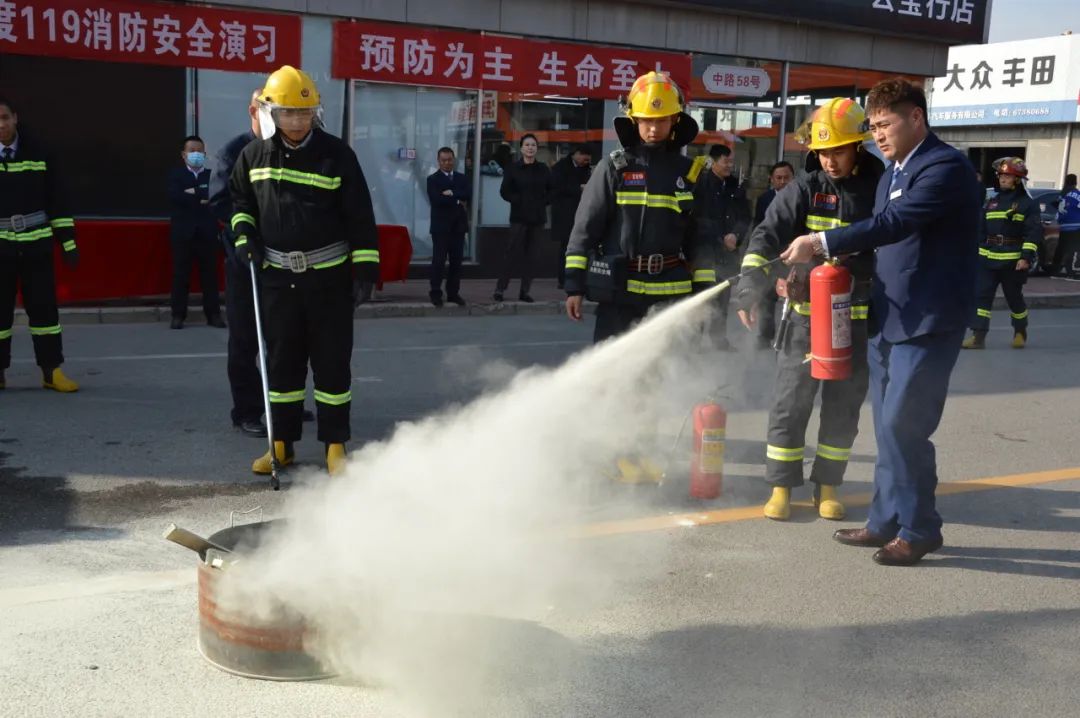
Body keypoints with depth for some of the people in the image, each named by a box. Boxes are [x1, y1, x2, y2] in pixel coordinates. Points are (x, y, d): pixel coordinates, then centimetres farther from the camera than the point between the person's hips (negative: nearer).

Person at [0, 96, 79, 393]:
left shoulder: (39, 153, 2)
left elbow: (57, 200, 5)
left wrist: (68, 243, 2)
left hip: (36, 245, 1)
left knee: (44, 307, 2)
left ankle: (52, 371, 9)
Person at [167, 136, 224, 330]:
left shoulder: (212, 175, 11)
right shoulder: (175, 174, 9)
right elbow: (175, 196, -10)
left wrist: (193, 192, -9)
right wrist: (201, 199, -11)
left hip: (207, 232, 1)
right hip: (183, 232, -1)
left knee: (210, 274, 3)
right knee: (180, 274, 0)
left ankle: (213, 314, 8)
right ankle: (178, 315, 4)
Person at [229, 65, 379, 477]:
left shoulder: (336, 154, -7)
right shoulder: (254, 155, 3)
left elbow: (360, 215, -6)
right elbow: (239, 198, 20)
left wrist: (365, 267, -10)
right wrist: (244, 233, 3)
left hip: (328, 276, -3)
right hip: (277, 276, 3)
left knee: (332, 362, 3)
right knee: (281, 361, 10)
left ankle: (335, 444, 14)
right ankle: (282, 443, 22)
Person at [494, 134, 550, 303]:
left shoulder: (543, 169, 8)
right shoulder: (513, 168, 1)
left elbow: (551, 190, 14)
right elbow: (504, 191, 0)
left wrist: (543, 201, -2)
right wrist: (519, 201, -9)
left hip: (537, 217, 3)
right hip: (519, 217, -3)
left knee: (530, 254, 5)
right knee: (512, 251, -8)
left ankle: (525, 291, 10)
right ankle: (500, 288, -2)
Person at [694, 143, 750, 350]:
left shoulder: (736, 187, 12)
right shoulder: (701, 184, -5)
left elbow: (744, 217, 12)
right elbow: (698, 219, -8)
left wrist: (735, 235, -8)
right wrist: (721, 239, -11)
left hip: (729, 251, 5)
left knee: (723, 297, 10)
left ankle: (719, 336, 18)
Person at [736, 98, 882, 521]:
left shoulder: (879, 191, -3)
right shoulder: (806, 189, -2)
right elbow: (767, 235, -12)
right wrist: (751, 286, -26)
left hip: (857, 321, 0)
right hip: (806, 315, 0)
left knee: (843, 407, 10)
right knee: (790, 402, 4)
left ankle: (828, 485, 26)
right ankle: (781, 486, 16)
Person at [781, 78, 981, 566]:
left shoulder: (946, 168, -14)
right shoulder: (893, 172, 15)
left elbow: (893, 225, -25)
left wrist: (820, 243, -28)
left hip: (928, 322, -9)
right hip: (888, 319, 9)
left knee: (902, 425, -8)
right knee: (888, 426, 13)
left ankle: (918, 529, 7)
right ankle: (886, 521, 23)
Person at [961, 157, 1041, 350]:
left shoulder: (1027, 204, -3)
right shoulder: (991, 202, 13)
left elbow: (1034, 233, -10)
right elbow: (980, 230, 16)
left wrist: (1026, 257, -19)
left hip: (1013, 261, -4)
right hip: (987, 259, 4)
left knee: (1014, 298, 9)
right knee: (981, 295, -6)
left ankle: (1020, 332, 31)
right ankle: (978, 336, -6)